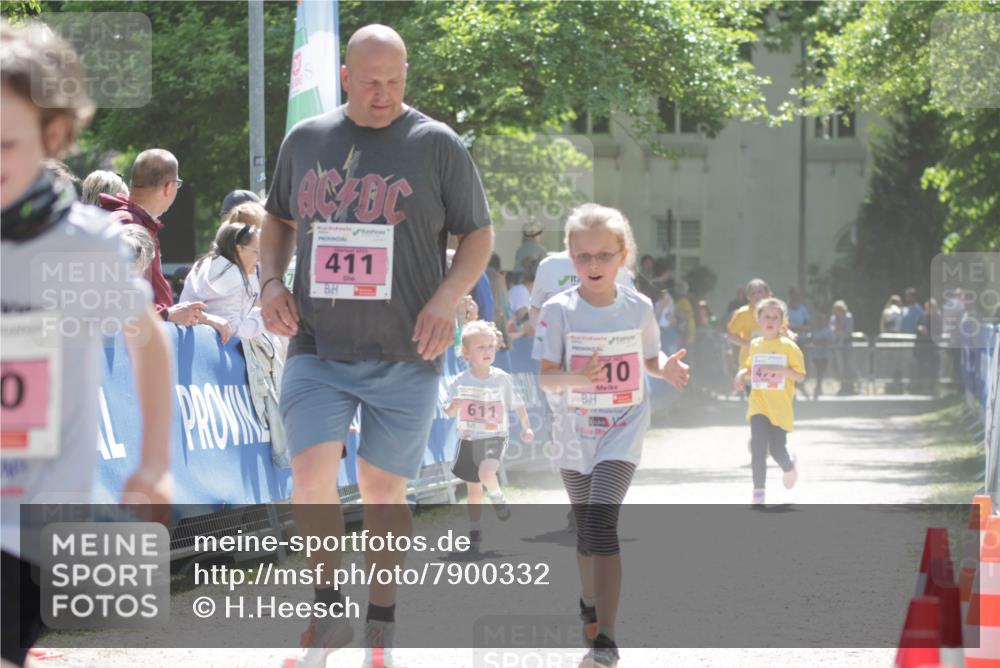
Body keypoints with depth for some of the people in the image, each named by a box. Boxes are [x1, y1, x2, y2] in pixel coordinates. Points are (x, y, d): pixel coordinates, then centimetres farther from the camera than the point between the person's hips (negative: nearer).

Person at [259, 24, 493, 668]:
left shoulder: (438, 145, -1)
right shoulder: (305, 141, 7)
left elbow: (480, 234, 5)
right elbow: (279, 218, 23)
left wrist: (447, 298, -11)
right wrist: (272, 280, 5)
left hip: (404, 357, -1)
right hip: (317, 350, 2)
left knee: (382, 490, 7)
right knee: (312, 477, -15)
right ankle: (330, 609, 5)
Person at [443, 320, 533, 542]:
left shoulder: (502, 379, -5)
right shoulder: (461, 381, -5)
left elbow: (517, 405, 3)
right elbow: (449, 412, -3)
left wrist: (526, 427, -5)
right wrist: (453, 407, -25)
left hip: (494, 438, -2)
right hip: (468, 439, 2)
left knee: (486, 472, -29)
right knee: (474, 488, 10)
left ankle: (498, 499, 1)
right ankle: (474, 528, 27)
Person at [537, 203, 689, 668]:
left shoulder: (638, 308, -3)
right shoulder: (558, 311, -9)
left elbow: (649, 359, 13)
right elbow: (544, 376, -14)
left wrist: (667, 368, -10)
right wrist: (576, 378, -35)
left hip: (623, 429, -2)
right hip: (574, 432, 2)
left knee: (601, 525, -18)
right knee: (584, 526, 17)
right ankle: (591, 602, 46)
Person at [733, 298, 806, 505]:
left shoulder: (788, 346, -5)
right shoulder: (755, 345, 8)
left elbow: (800, 376, -6)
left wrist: (780, 370, -22)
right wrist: (742, 374, 2)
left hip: (780, 408, -2)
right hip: (758, 406, 2)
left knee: (777, 451, -1)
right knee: (758, 447, -15)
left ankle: (789, 467, 36)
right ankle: (758, 492, -7)